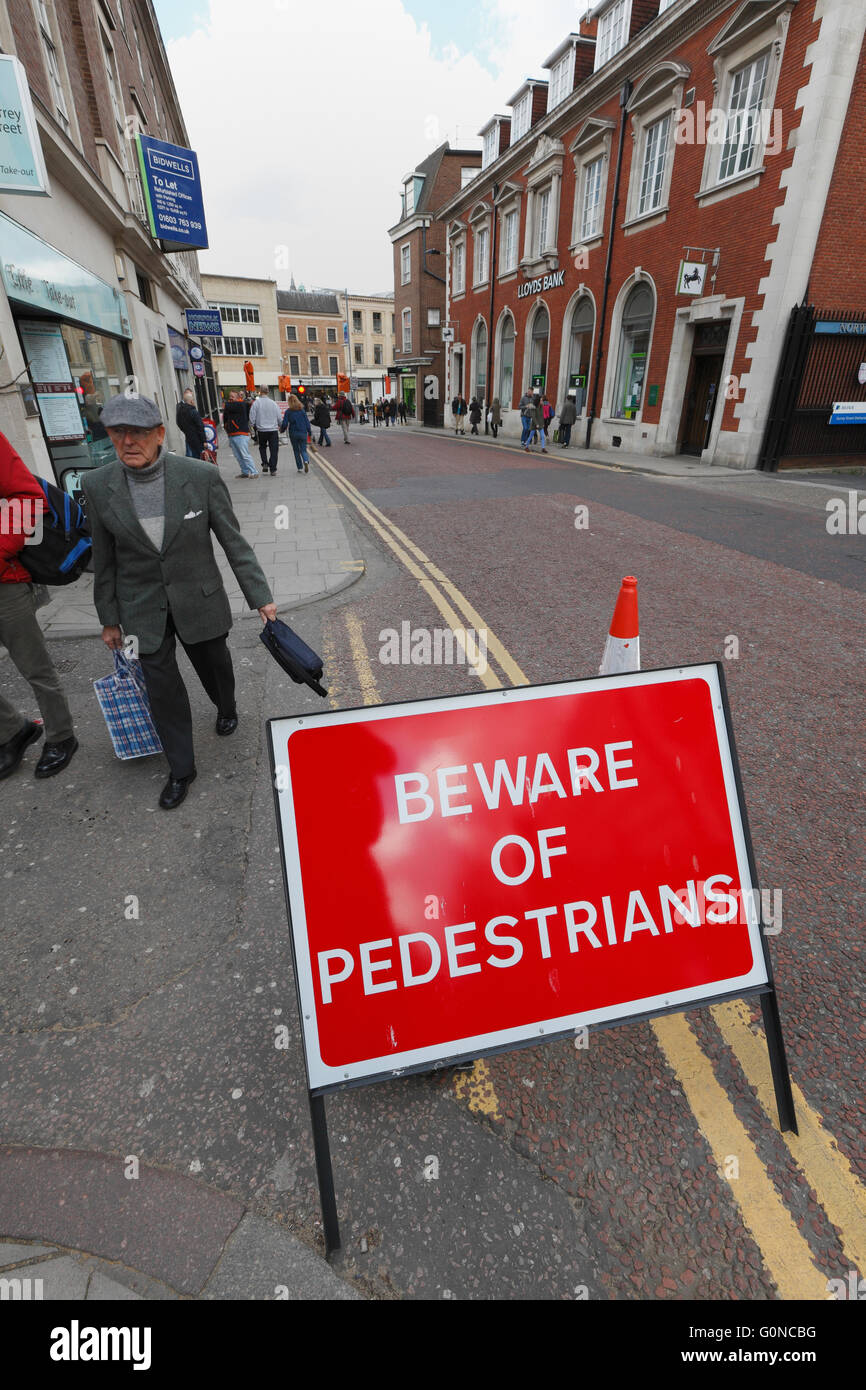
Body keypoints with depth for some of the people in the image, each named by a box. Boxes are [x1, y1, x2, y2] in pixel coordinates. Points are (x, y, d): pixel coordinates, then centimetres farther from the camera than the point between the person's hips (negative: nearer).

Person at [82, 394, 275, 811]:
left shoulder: (201, 477, -14)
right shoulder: (98, 486, -7)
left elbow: (234, 542, -8)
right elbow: (104, 559, 2)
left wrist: (260, 597, -8)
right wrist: (109, 619, 7)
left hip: (200, 602, -1)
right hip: (142, 611, 1)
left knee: (214, 666, 19)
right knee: (162, 687, 5)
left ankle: (226, 709, 54)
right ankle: (181, 769, 23)